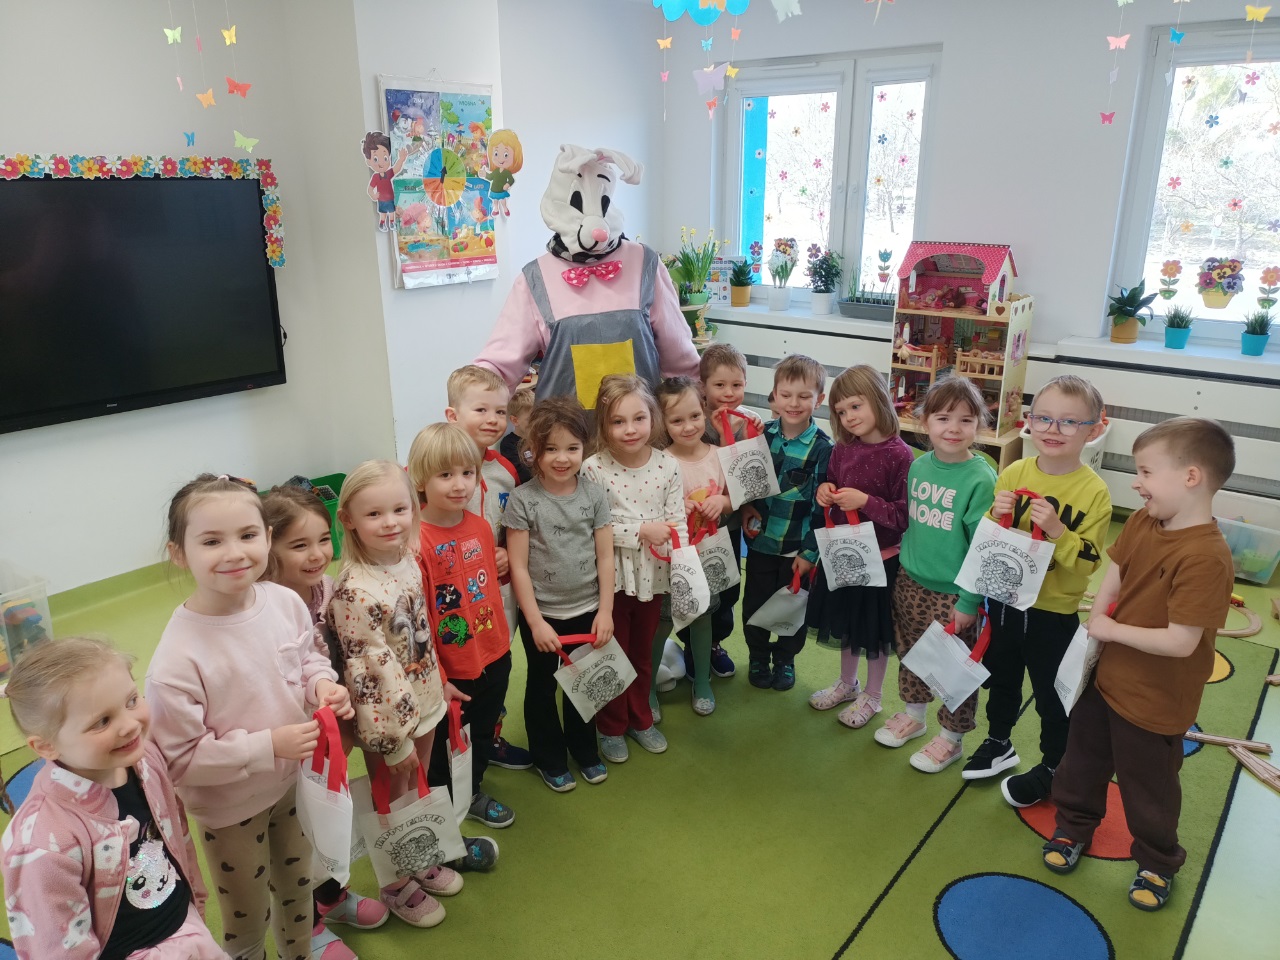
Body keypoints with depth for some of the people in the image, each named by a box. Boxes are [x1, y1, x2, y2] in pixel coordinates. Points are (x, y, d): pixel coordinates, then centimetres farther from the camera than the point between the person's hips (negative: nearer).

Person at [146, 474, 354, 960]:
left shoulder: (285, 601, -17)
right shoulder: (178, 656, -31)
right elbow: (181, 759, -23)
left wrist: (322, 683, -17)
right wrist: (270, 746, -28)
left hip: (295, 782, 5)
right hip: (232, 810, -5)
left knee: (297, 888, 31)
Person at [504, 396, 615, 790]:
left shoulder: (594, 495, -5)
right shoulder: (522, 500, -13)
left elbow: (606, 558, -1)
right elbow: (518, 567, -12)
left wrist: (605, 611, -5)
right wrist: (536, 621, -14)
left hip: (587, 610, 2)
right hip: (542, 613, -2)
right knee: (542, 687, 15)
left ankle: (585, 751, 40)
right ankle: (550, 759, 35)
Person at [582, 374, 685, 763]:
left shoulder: (667, 465, -8)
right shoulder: (594, 469, -16)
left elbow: (677, 523, -7)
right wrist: (642, 530, -23)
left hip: (652, 574, 3)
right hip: (611, 576, -3)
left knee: (643, 652, 20)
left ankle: (640, 719, 42)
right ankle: (611, 727, 34)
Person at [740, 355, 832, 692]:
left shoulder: (824, 448, -13)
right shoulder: (761, 435, -4)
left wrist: (811, 552, -12)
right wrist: (746, 507, -10)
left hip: (799, 547, -2)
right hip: (761, 540, 2)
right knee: (755, 603, 14)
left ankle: (785, 658, 39)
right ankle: (758, 656, 38)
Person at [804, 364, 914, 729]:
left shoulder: (899, 455, -20)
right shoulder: (841, 449, -3)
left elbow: (905, 515, -20)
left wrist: (865, 501, -28)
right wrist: (824, 492, -8)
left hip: (880, 558, -6)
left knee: (875, 630, 12)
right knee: (846, 621, 22)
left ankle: (872, 695, 33)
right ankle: (847, 683, 44)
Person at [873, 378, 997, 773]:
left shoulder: (981, 479, -18)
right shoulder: (918, 466, -1)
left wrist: (969, 602, -16)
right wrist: (903, 565, 12)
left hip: (953, 593, -5)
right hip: (910, 582, 6)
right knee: (910, 652, 21)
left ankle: (952, 737, 31)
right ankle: (913, 715, 44)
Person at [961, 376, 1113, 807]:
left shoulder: (1094, 491, -16)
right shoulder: (1013, 473, -6)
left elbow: (1087, 563, -16)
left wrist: (1058, 531, -31)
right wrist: (996, 517, -18)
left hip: (1054, 613, -4)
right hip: (1003, 600, 4)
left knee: (1051, 695, 14)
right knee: (1001, 680, 23)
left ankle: (1051, 768, 36)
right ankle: (998, 744, 47)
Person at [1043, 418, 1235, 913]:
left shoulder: (1205, 557, -31)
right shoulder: (1141, 522, -7)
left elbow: (1181, 642, -31)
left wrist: (1112, 630, -20)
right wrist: (1096, 623, -11)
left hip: (1153, 703, -7)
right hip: (1107, 675, 7)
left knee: (1148, 787, 16)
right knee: (1083, 757, 24)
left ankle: (1158, 863, 43)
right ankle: (1074, 826, 49)